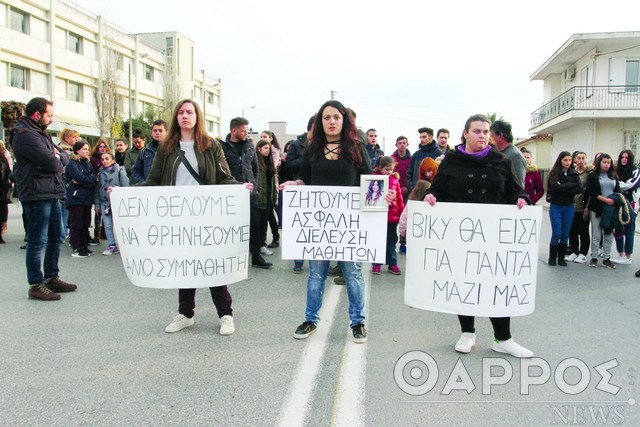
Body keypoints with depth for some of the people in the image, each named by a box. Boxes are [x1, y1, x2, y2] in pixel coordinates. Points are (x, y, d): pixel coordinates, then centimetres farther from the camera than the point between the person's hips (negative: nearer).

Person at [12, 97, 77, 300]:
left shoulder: (41, 133, 19)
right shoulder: (25, 135, -13)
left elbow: (64, 158, 15)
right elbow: (53, 163, -21)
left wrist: (57, 157, -7)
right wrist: (58, 160, 1)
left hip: (51, 193, 10)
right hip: (37, 194, -10)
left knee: (56, 237, 16)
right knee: (38, 241, -3)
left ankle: (51, 277, 27)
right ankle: (36, 285, 6)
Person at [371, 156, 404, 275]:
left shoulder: (395, 180, 5)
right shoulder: (374, 179, -3)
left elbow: (399, 198, 7)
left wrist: (402, 212, 3)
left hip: (393, 215, 3)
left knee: (391, 240, 11)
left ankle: (392, 264, 20)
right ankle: (376, 264, 17)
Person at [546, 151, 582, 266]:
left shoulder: (574, 173, 4)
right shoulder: (554, 173, -4)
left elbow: (579, 189, -8)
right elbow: (555, 187, -20)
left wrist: (563, 189, -15)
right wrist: (571, 184, -12)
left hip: (569, 207, 3)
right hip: (556, 206, -3)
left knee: (565, 234, 6)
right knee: (557, 234, -4)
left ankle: (561, 258, 17)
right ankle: (552, 257, 11)